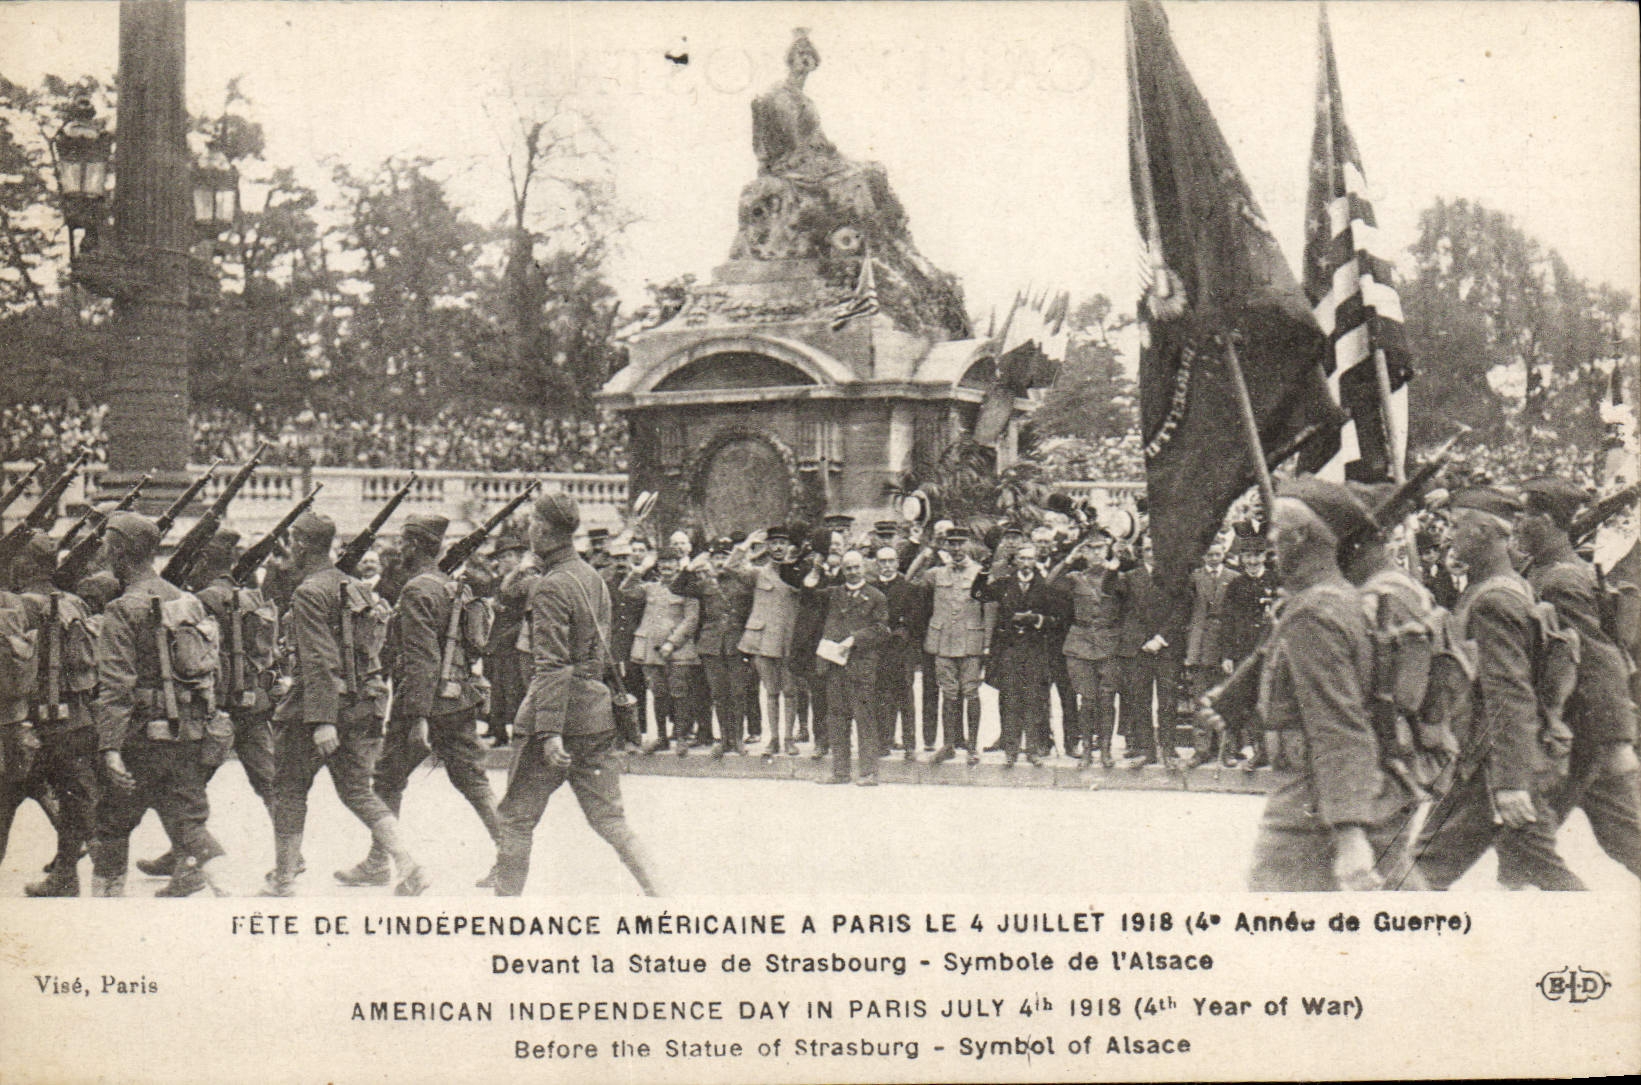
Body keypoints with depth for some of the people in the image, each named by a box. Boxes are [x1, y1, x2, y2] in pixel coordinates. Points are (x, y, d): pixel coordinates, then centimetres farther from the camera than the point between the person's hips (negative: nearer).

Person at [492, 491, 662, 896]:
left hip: (557, 713, -8)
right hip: (598, 714, 8)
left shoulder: (551, 587, -13)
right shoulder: (593, 578, 12)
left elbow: (551, 665, -21)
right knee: (609, 817, 9)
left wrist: (550, 731, -25)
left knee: (516, 818, 5)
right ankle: (658, 896, -1)